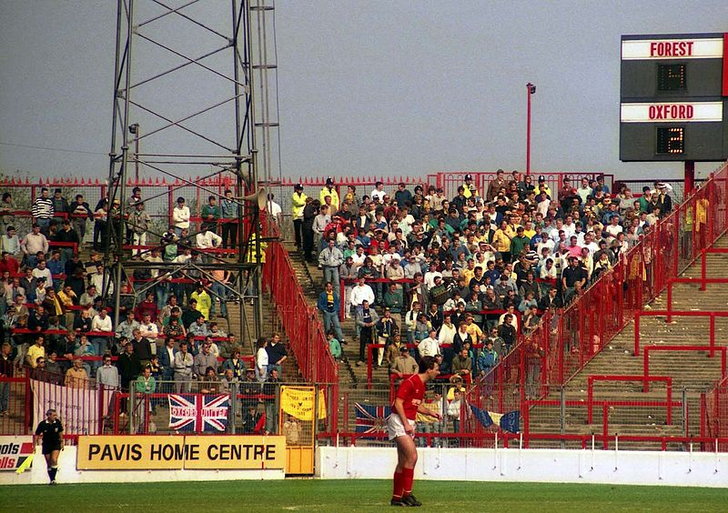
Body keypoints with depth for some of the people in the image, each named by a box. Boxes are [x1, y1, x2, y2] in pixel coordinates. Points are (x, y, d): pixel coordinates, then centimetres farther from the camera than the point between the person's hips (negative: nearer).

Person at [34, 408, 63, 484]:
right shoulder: (42, 424, -14)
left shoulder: (57, 422, -7)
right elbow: (37, 435, -7)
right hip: (46, 445, 0)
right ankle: (51, 480, 17)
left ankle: (53, 478, -13)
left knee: (54, 460, -20)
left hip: (56, 444, 0)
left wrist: (61, 442, 13)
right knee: (49, 463, 5)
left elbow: (60, 432, 9)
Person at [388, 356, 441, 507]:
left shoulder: (422, 385, 14)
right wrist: (406, 424, -21)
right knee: (412, 456, -18)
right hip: (399, 421, -10)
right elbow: (398, 402, -18)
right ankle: (407, 493, -16)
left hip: (408, 424, 10)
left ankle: (396, 497, 13)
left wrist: (430, 412, 9)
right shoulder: (411, 382, -15)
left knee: (403, 462, 9)